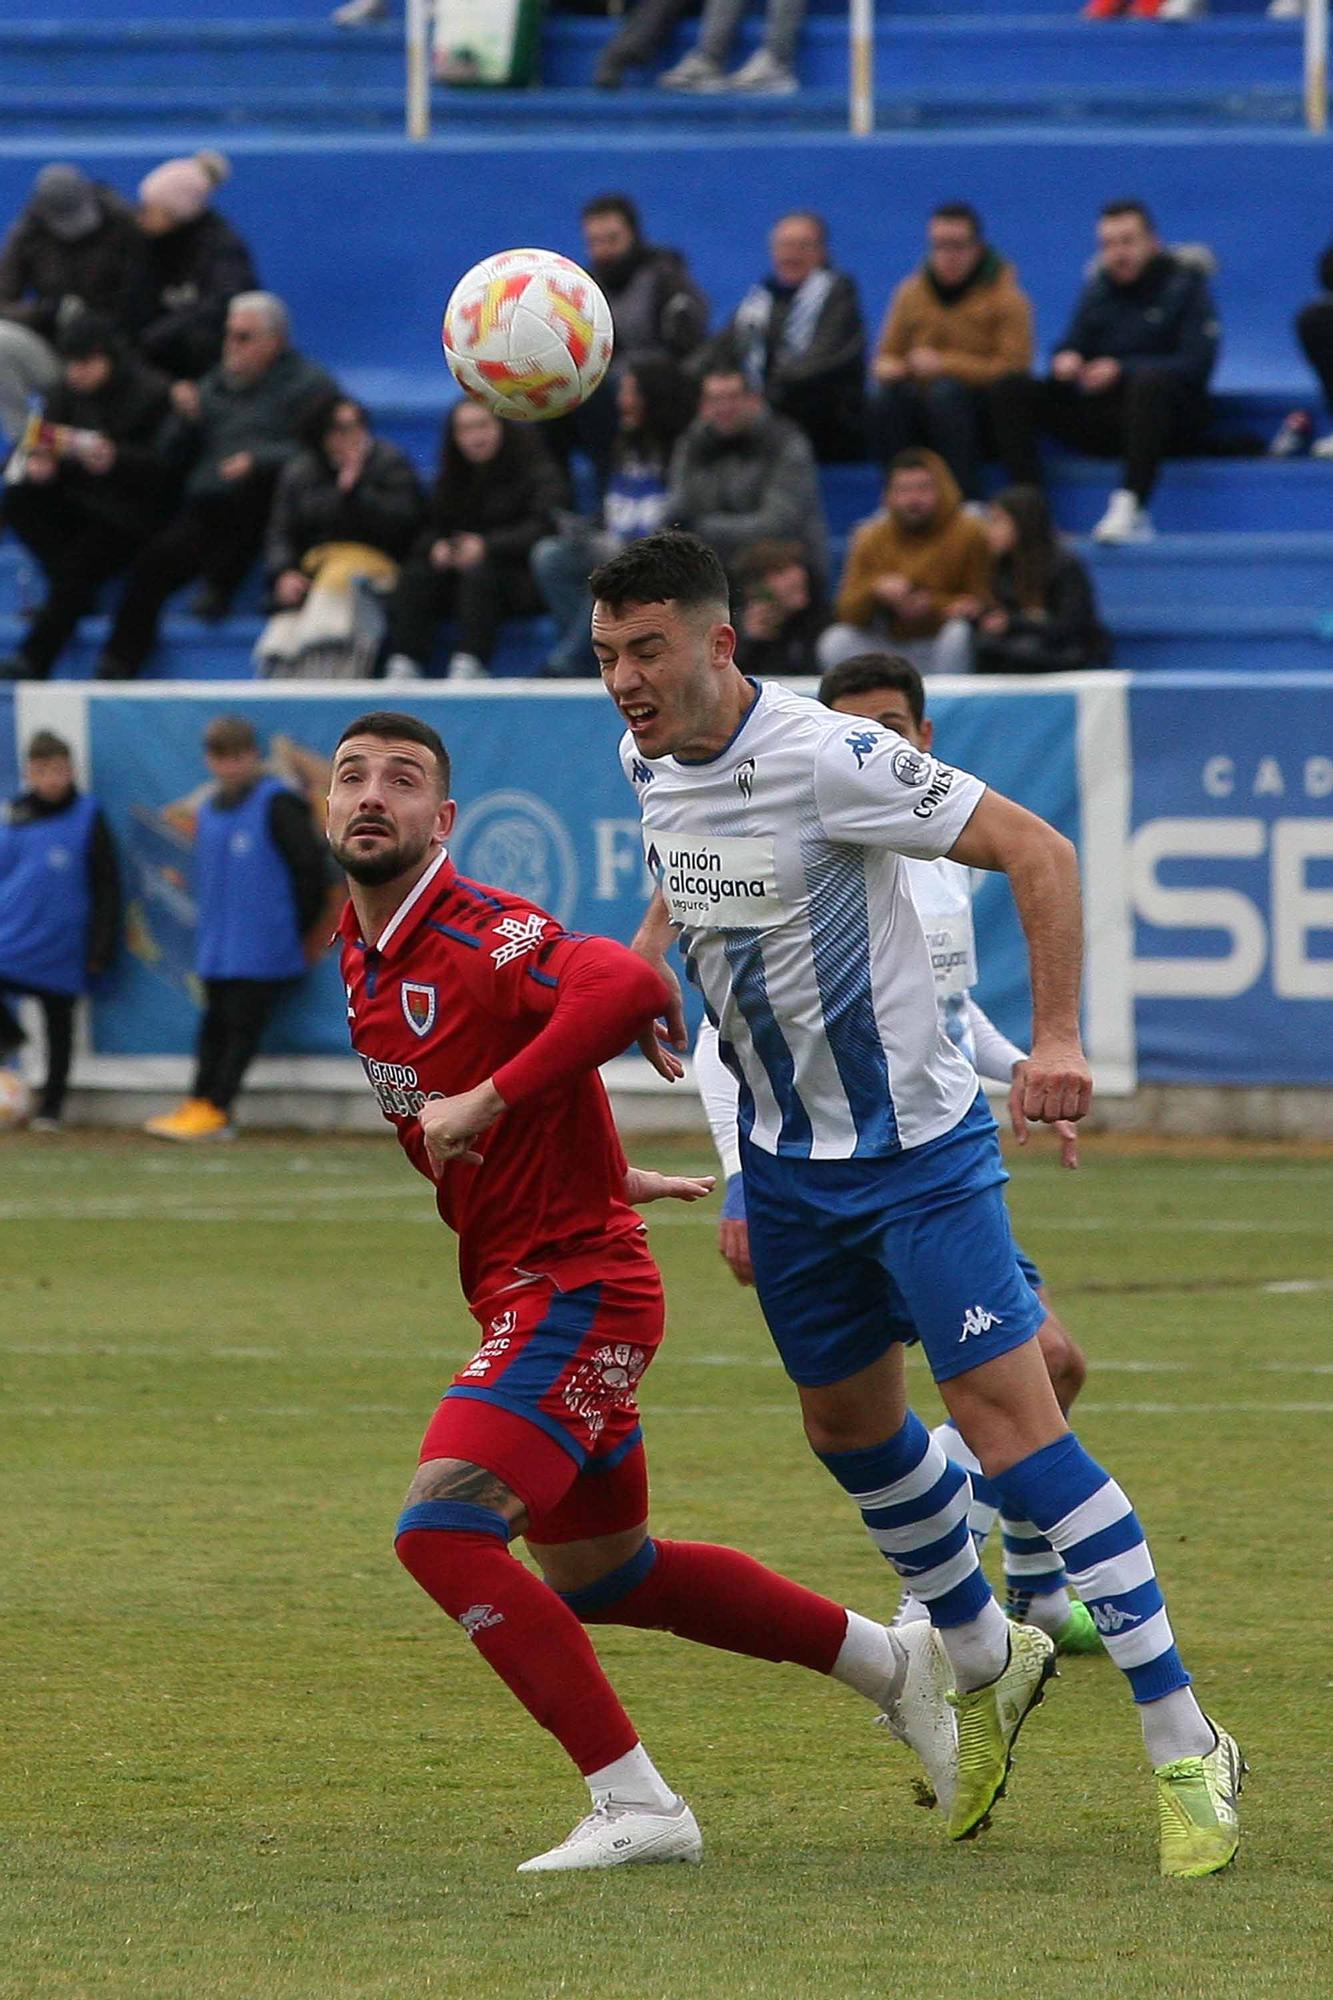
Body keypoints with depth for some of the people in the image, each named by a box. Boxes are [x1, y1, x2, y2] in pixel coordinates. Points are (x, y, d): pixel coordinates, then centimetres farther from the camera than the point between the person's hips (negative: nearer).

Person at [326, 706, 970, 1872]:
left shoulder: (475, 935, -19)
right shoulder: (364, 955, 9)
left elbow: (625, 987, -39)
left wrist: (483, 1104, -34)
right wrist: (609, 1177, 24)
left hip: (576, 1287, -10)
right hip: (525, 1288, 10)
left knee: (442, 1528, -22)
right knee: (598, 1576, 21)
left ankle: (637, 1807, -18)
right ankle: (892, 1663, 37)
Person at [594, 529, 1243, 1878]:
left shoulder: (826, 756, -23)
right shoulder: (648, 763, 0)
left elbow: (1036, 851, -20)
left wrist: (1055, 1043, -26)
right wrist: (650, 951, 8)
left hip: (915, 1145, -7)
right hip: (785, 1157, 7)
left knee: (1010, 1418, -14)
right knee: (849, 1429, 15)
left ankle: (1184, 1747, -11)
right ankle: (987, 1667, 39)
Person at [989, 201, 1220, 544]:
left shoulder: (1185, 285, 0)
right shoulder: (1097, 289, 15)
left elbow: (1196, 362, -12)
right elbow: (1072, 346, 12)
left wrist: (1121, 370, -24)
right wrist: (1066, 359, -15)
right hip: (1101, 418, 5)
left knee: (1151, 381, -39)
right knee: (1010, 389, -13)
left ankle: (1130, 508, -47)